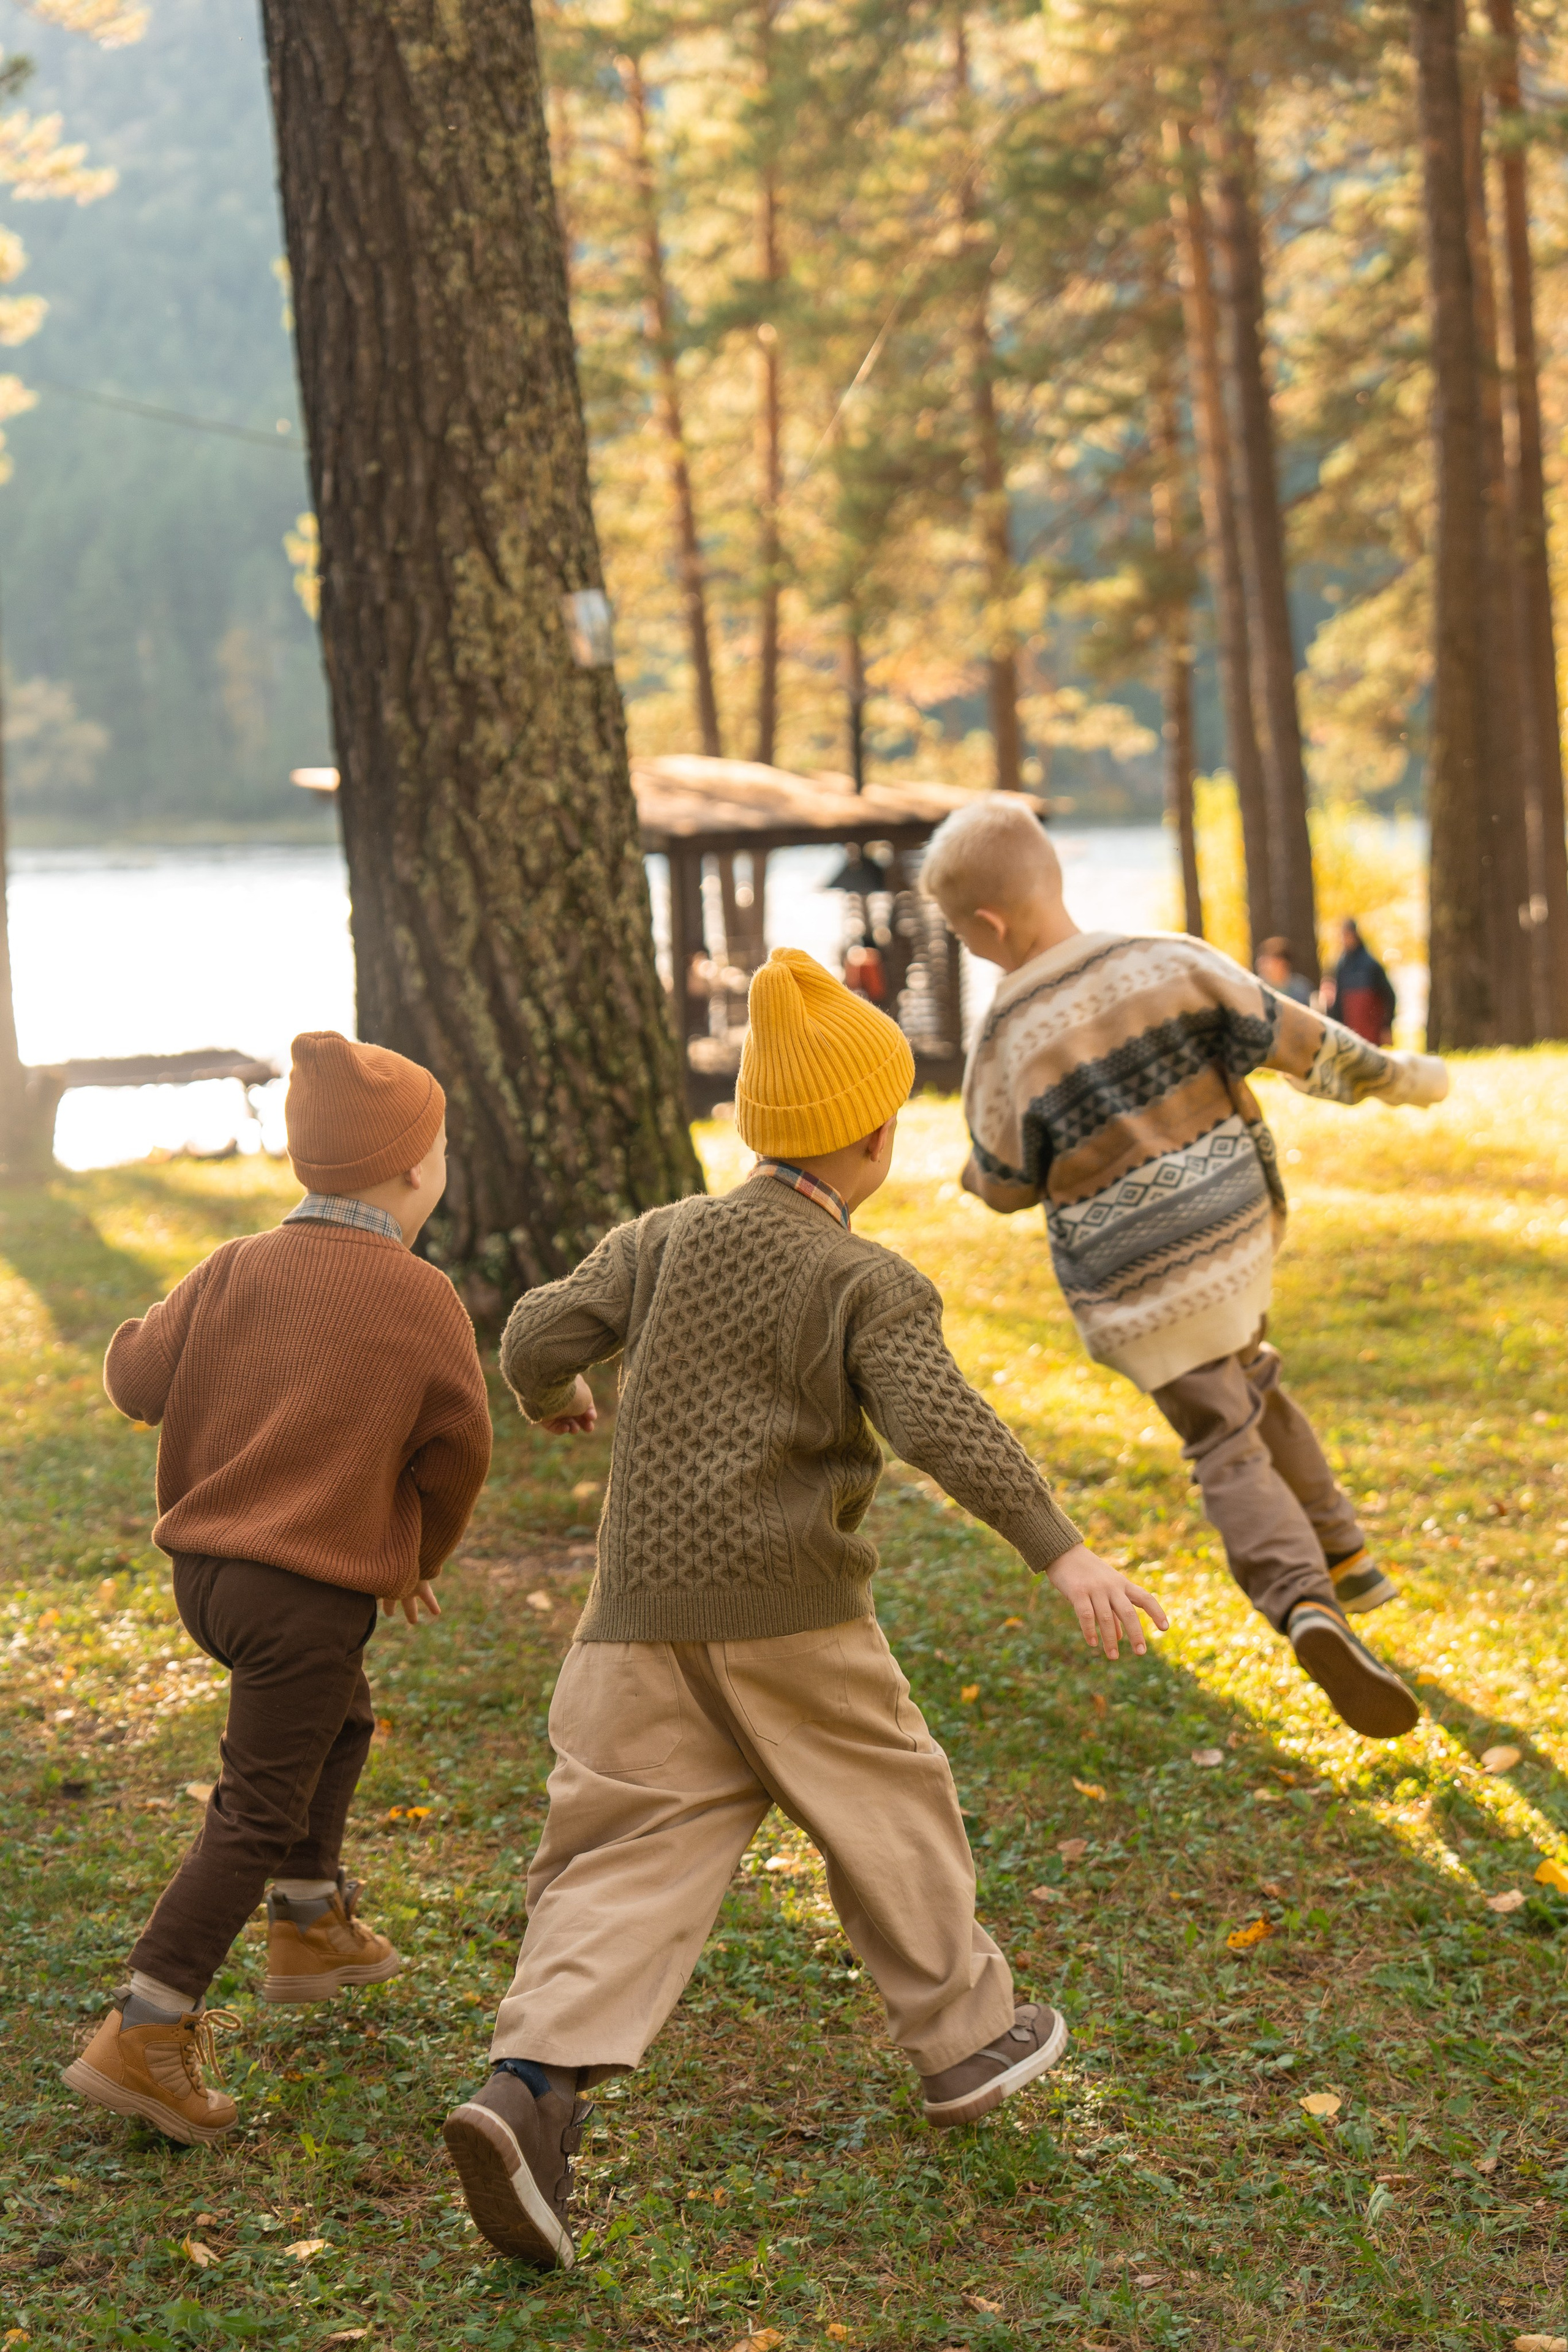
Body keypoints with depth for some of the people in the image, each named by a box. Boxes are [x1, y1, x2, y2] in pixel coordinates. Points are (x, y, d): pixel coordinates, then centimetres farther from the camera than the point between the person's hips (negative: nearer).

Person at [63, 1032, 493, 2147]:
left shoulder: (239, 1271, 0)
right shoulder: (422, 1302, -11)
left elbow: (137, 1378, 9)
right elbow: (456, 1453, -1)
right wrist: (420, 1558, 18)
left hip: (206, 1569, 6)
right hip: (313, 1588, -6)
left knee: (342, 1717, 31)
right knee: (257, 1818, 0)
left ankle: (313, 1927, 40)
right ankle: (141, 2038, -4)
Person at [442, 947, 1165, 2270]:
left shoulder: (665, 1238, 9)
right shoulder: (869, 1285, -6)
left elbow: (538, 1335, 6)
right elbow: (942, 1422, -20)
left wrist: (552, 1399, 30)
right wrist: (1062, 1551, -25)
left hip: (643, 1615, 4)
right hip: (789, 1615, -4)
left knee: (628, 1856, 1)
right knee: (888, 1812, 16)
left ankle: (535, 2085, -18)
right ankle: (963, 2038, 31)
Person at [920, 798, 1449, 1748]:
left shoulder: (1007, 1048, -17)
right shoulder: (1171, 964, -10)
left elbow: (1005, 1187, -4)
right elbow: (1302, 1044, -6)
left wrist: (974, 1167, 20)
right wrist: (1400, 1077, 9)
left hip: (1139, 1282, -4)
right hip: (1241, 1231, 4)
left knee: (1230, 1453, 3)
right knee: (1251, 1387, 30)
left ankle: (1304, 1603, -20)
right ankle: (1345, 1557, 31)